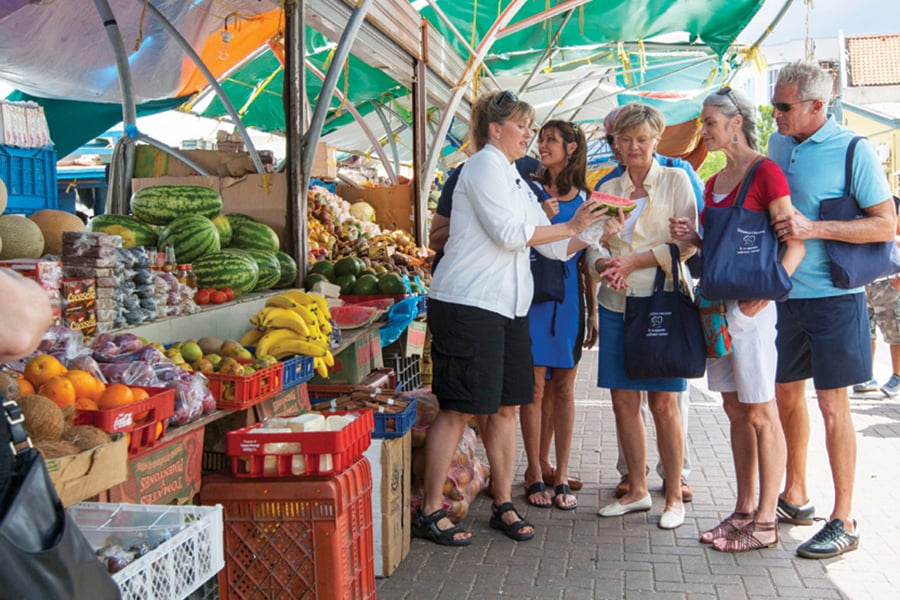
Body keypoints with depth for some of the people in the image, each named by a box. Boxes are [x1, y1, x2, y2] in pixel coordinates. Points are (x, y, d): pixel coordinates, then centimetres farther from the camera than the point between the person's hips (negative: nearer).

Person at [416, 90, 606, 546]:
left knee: (505, 406, 9)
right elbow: (509, 233, -16)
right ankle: (430, 512, 2)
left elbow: (553, 245, 20)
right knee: (459, 409, -6)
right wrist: (570, 226, -9)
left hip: (508, 307, 9)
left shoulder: (514, 179, 23)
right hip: (468, 304, -9)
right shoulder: (484, 165, -6)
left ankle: (503, 506, 19)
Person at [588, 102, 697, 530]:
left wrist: (635, 261, -15)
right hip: (616, 304, 4)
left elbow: (688, 243, -7)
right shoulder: (608, 189, 13)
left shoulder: (676, 181, 1)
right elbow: (592, 245, 12)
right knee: (623, 401, 6)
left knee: (663, 402, -2)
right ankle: (636, 490, 20)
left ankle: (674, 497, 9)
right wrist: (603, 265, -11)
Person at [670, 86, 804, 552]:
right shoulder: (714, 182, 16)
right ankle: (744, 510, 21)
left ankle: (765, 521, 5)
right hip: (717, 300, 8)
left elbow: (795, 242, -14)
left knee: (760, 413, -2)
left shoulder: (765, 172, -9)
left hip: (750, 302, -8)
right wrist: (692, 238, 3)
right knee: (735, 412, 12)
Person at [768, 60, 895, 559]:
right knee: (786, 393, 15)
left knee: (832, 405, -3)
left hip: (832, 297, -6)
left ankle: (843, 522, 8)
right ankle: (795, 497, 32)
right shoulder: (778, 144, 7)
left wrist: (814, 229, -23)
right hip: (786, 294, 7)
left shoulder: (853, 150, -12)